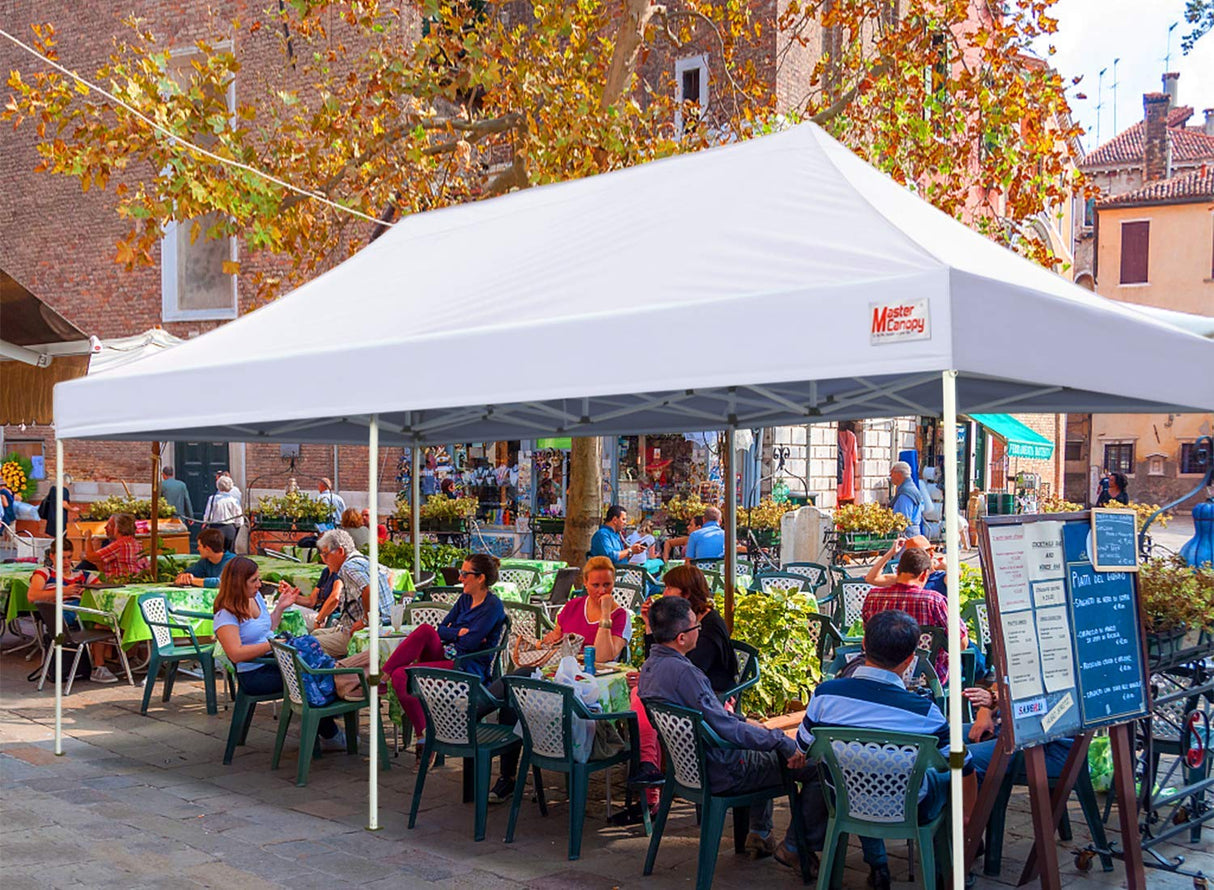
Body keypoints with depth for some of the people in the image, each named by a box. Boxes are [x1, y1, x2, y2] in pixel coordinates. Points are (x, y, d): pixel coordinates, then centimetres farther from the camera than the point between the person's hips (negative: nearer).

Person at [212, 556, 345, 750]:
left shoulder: (256, 597, 14)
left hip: (275, 662, 8)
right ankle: (330, 736, -7)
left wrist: (280, 608, 17)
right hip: (254, 675, -8)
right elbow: (236, 654, -24)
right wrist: (272, 645, -23)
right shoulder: (225, 615, -12)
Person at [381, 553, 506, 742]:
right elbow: (440, 629, 11)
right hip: (448, 656, 8)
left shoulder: (493, 606, -9)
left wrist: (450, 633, 1)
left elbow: (469, 643, -16)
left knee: (401, 675, -24)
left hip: (468, 667, -8)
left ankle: (422, 732, -12)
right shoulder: (465, 599, 16)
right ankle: (382, 676, -22)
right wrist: (459, 632, -9)